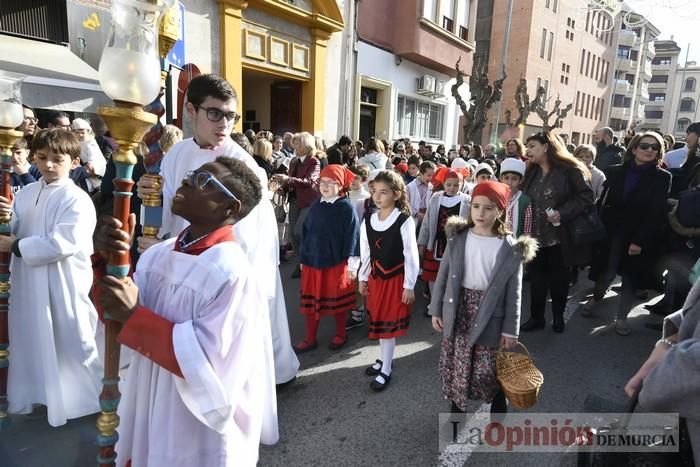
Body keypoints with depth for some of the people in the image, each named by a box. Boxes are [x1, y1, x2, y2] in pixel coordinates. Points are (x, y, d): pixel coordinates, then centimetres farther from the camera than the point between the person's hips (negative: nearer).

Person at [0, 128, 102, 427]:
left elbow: (62, 244, -24)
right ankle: (35, 393, 42)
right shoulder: (26, 193, 8)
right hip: (29, 281, 7)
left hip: (63, 285, -7)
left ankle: (87, 398, 26)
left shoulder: (77, 200, -15)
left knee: (71, 343, 6)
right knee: (31, 340, 20)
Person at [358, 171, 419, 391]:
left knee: (389, 323, 3)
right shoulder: (368, 221, 0)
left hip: (395, 279, -5)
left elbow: (411, 255, -13)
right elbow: (366, 253, 9)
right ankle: (384, 359, 35)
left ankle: (386, 370, 16)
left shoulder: (404, 221, -16)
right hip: (375, 278, 5)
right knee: (378, 320, 16)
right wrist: (363, 278, 12)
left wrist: (409, 285, -12)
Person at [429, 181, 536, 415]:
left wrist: (510, 329, -4)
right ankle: (457, 408, 36)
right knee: (456, 366, 14)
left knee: (491, 370, 9)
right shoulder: (458, 238, -5)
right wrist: (436, 309, 3)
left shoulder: (511, 249, -10)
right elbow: (443, 276, 2)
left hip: (489, 315, -2)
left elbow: (513, 292, -5)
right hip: (458, 310, 2)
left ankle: (498, 412, 35)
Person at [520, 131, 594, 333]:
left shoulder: (570, 170, -9)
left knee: (558, 279, 10)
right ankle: (536, 317, 20)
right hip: (536, 236, 5)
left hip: (561, 237, -4)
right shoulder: (531, 173, 10)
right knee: (537, 278, 8)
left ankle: (558, 316, 29)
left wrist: (562, 213, -23)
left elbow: (586, 196, -13)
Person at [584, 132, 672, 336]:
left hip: (640, 238, -1)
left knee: (631, 277, 7)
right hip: (613, 233, 1)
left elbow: (657, 214, -9)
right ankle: (595, 298, 33)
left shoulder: (662, 177, -4)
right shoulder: (615, 172, 1)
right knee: (608, 272, 3)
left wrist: (639, 241, -15)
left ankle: (621, 318, 22)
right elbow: (604, 203, 0)